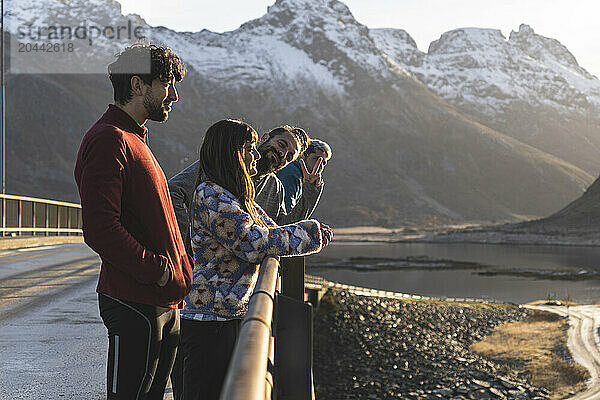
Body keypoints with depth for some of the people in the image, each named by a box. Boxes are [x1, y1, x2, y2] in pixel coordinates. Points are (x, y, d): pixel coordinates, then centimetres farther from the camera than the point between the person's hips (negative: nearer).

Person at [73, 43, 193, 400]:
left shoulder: (136, 141, 21)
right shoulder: (109, 140, -13)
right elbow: (100, 230, -22)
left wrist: (183, 268, 12)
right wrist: (159, 270, -18)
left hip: (165, 303, 10)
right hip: (135, 304, -10)